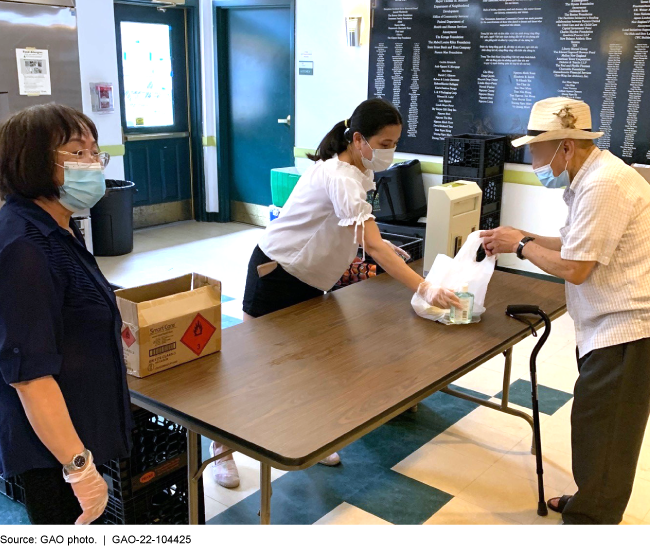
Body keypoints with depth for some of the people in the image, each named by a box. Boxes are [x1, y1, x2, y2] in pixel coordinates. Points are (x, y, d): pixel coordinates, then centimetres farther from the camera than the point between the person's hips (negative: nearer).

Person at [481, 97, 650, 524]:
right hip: (611, 324, 10)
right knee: (598, 426, 19)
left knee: (603, 432, 2)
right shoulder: (590, 177, 9)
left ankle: (590, 520, 17)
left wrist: (521, 245, -8)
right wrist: (526, 239, 6)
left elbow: (574, 269, -21)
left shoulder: (603, 185, -23)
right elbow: (576, 247, 15)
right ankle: (593, 504, 36)